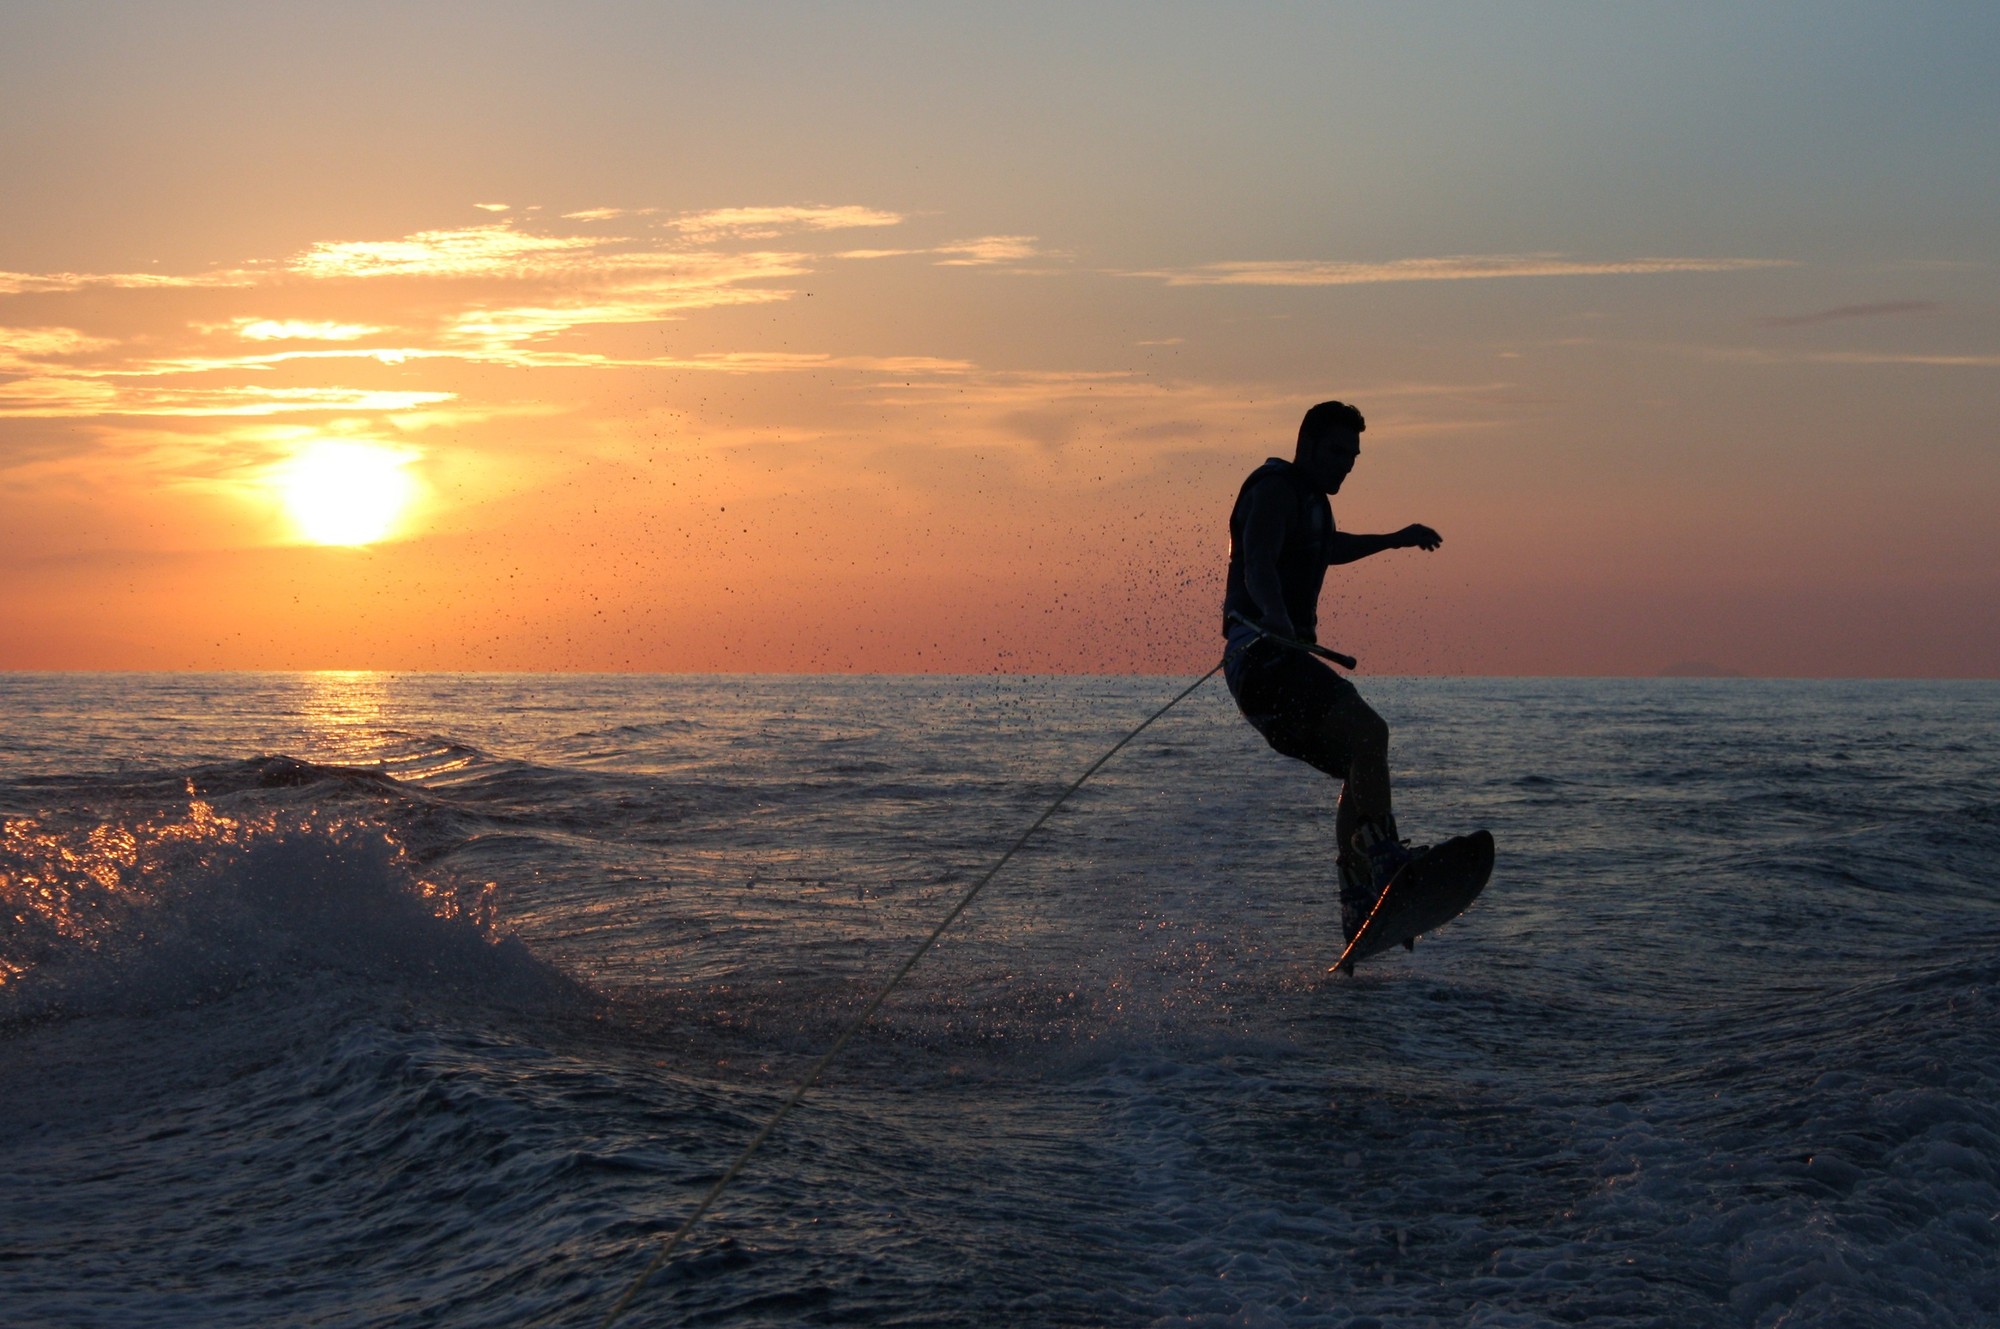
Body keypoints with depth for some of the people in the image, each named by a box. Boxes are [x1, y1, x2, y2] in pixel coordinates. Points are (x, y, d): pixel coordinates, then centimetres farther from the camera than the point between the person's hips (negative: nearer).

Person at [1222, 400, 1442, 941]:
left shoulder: (1312, 502, 24)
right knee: (1367, 730, -26)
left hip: (1282, 659, 10)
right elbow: (1258, 566, -25)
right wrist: (1278, 621, -44)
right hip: (1261, 653, -10)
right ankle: (1384, 855, -35)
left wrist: (1394, 540, 60)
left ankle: (1358, 905, 10)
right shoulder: (1275, 490, -6)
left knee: (1361, 771, 8)